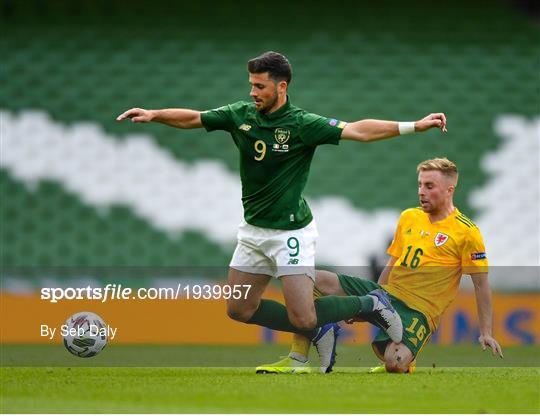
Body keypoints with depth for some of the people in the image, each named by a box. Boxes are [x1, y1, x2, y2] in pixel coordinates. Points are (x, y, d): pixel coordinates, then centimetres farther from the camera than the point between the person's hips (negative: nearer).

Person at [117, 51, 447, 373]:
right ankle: (320, 331, 24)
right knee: (240, 309, 9)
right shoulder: (241, 115, -1)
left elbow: (358, 130, -24)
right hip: (253, 230, 7)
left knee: (303, 319, -12)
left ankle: (371, 304, 14)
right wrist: (153, 115, -8)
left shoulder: (303, 124, -16)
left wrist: (415, 126, -34)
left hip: (290, 231, -7)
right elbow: (192, 118, 7)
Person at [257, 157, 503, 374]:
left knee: (394, 363, -36)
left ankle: (405, 362, 5)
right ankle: (298, 359, -11)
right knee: (312, 281, -8)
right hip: (386, 293, 7)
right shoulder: (409, 217, 12)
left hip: (418, 311, -7)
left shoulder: (466, 232, -7)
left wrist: (486, 332, -7)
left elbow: (481, 285, -4)